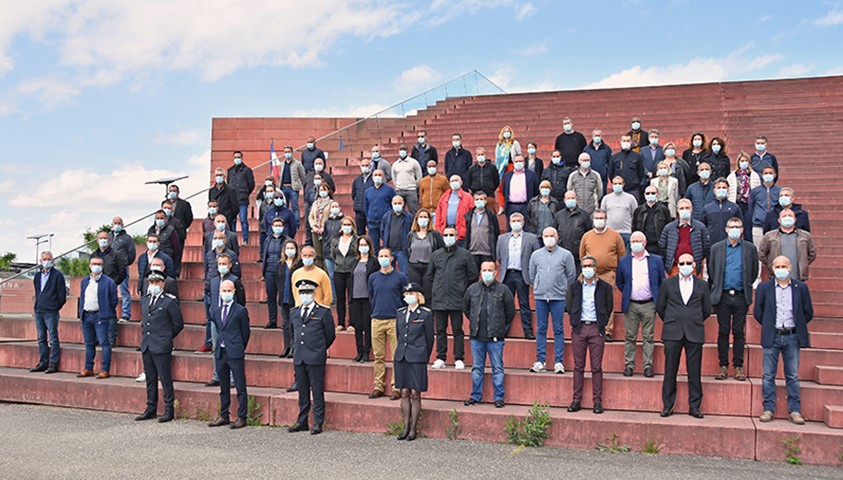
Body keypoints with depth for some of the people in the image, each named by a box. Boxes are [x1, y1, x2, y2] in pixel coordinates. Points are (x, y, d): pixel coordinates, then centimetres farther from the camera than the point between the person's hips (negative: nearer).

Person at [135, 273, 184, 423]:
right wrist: (145, 334, 17)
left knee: (165, 379, -3)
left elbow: (178, 324, -3)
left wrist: (166, 337, 5)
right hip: (146, 345, 7)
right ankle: (151, 409, 21)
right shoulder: (144, 299, 13)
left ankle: (169, 410, 3)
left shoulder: (170, 301, -8)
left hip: (161, 346, -7)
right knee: (150, 379, 13)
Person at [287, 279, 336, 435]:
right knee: (302, 392, 12)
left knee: (317, 391, -1)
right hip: (299, 358, 5)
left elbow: (330, 336, 3)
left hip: (316, 358, -5)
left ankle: (318, 423, 6)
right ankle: (302, 422, 20)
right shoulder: (294, 313, 11)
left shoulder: (323, 312, -4)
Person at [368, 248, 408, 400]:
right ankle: (378, 386, 14)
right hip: (377, 320, 3)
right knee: (378, 356, 6)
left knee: (397, 356, -3)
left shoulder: (400, 277, 2)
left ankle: (396, 387, 3)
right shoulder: (373, 277, 10)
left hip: (395, 320, -3)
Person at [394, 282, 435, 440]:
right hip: (401, 357, 4)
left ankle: (413, 429, 9)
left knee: (415, 394, 0)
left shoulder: (425, 314, -3)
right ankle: (406, 427, 15)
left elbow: (429, 338, 2)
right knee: (404, 393, 7)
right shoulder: (400, 312, 11)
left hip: (417, 359, -4)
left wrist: (424, 357, 6)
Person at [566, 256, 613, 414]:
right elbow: (568, 307, 16)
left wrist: (602, 324, 5)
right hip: (578, 328, 2)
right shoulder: (574, 287, 8)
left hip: (596, 329, -1)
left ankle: (597, 401, 6)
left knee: (597, 367, 0)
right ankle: (576, 400, 10)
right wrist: (574, 321, 9)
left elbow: (609, 308, 11)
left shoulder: (604, 287, 4)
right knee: (578, 366, 5)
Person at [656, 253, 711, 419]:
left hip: (694, 334, 0)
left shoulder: (702, 285, 9)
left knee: (694, 372, 2)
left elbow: (707, 310, 16)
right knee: (670, 371, 2)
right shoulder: (668, 283, 8)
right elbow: (659, 306, 12)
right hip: (672, 333, 0)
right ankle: (668, 405, 10)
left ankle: (694, 406, 11)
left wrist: (695, 322, 14)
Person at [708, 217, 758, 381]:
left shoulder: (750, 248, 5)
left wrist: (746, 287, 10)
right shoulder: (716, 248, 6)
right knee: (723, 331, 3)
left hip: (741, 296, 0)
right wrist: (715, 291, 8)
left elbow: (754, 272, 11)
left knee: (739, 332, 3)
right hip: (722, 296, 0)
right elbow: (711, 272, 9)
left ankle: (738, 366, 9)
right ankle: (723, 366, 8)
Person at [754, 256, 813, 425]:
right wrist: (768, 326, 6)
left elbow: (808, 313, 9)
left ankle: (795, 411, 11)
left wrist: (797, 327, 8)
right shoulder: (764, 287, 2)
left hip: (792, 337, 0)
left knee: (793, 376, 5)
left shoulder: (801, 287, 3)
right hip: (772, 337, 0)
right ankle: (768, 409, 9)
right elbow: (757, 312, 8)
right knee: (769, 375, 2)